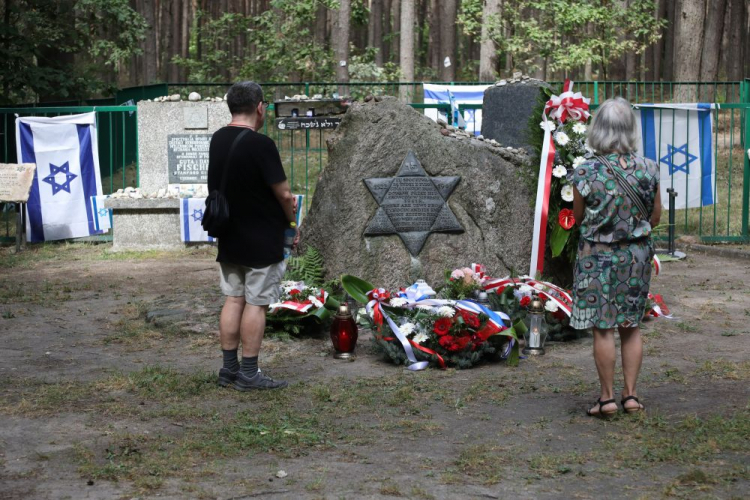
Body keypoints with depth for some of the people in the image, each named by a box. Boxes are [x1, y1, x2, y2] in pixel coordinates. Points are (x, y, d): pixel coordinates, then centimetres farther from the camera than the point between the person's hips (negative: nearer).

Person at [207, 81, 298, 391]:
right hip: (261, 240, -7)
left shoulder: (217, 140, 5)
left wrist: (282, 202, 12)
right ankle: (249, 374, 3)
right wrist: (291, 220, 3)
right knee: (256, 303, -1)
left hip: (229, 237, 7)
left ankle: (229, 369, 17)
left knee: (233, 299, 13)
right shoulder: (260, 145, -20)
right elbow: (283, 193, -16)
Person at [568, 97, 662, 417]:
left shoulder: (585, 174, -15)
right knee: (631, 326, 12)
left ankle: (607, 397, 8)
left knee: (603, 328, 4)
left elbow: (578, 218, -2)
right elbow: (656, 216, 3)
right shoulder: (647, 170, -8)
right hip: (637, 255, 3)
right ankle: (630, 394, 16)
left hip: (598, 256, -3)